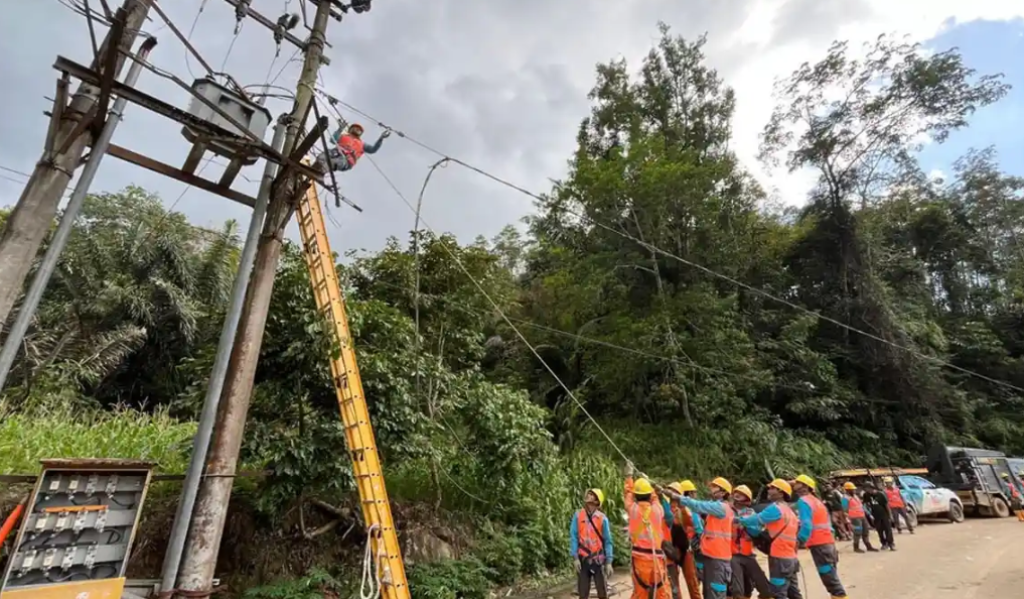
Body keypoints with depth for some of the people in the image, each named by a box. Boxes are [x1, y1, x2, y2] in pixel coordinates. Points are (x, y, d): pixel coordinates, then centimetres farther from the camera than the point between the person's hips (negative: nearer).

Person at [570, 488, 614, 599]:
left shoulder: (602, 518, -4)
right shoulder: (578, 516, -1)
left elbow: (608, 541, -1)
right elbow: (573, 537, -2)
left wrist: (609, 562, -6)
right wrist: (575, 557, -9)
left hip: (598, 560, -1)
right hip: (583, 559, 1)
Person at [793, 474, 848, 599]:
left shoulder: (803, 501, -11)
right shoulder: (816, 500, 16)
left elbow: (806, 526, -20)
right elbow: (822, 523, 17)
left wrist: (798, 542, -13)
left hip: (819, 545, -9)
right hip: (828, 542, 9)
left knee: (831, 581, -4)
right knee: (832, 578, 15)